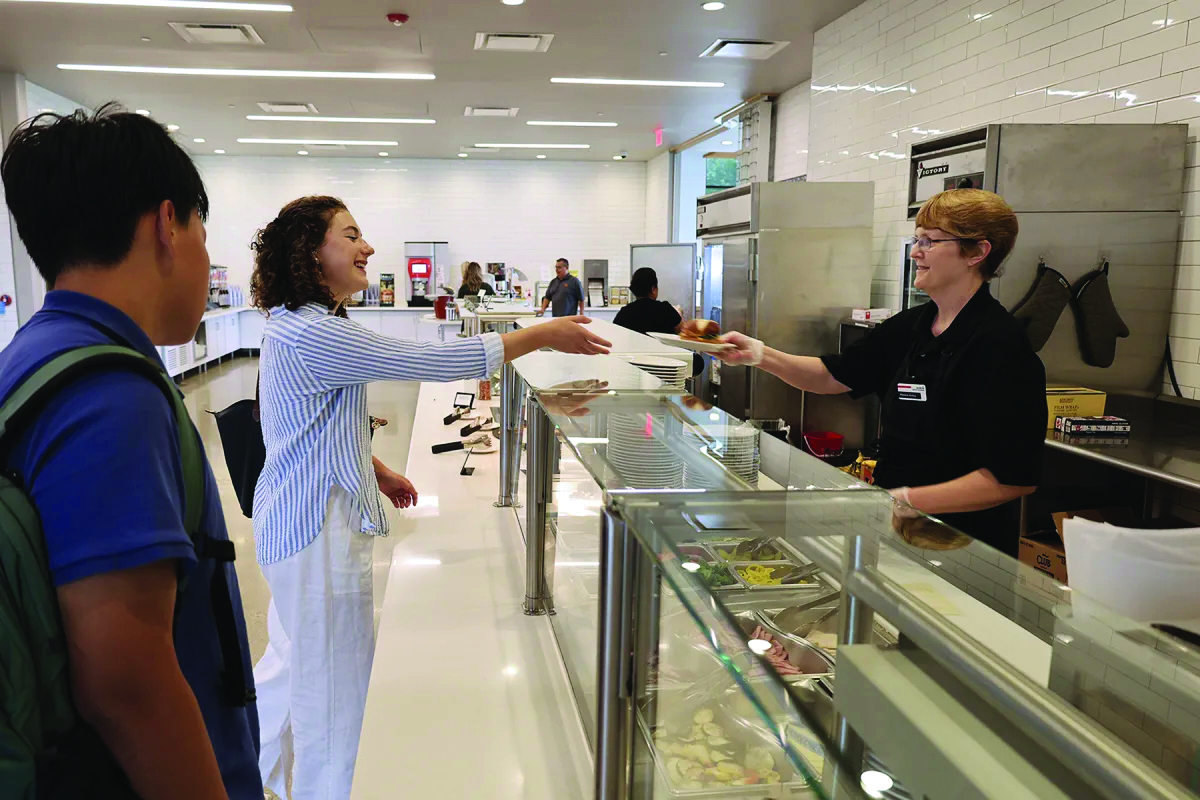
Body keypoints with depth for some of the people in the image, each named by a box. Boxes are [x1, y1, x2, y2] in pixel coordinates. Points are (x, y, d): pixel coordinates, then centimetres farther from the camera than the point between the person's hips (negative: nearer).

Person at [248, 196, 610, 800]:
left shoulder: (300, 326, 10)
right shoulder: (312, 335, -25)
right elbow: (431, 362, -27)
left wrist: (376, 471, 19)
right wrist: (545, 336, -21)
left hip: (297, 517, 11)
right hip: (320, 526, -11)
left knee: (293, 659, 26)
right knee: (332, 681, 6)